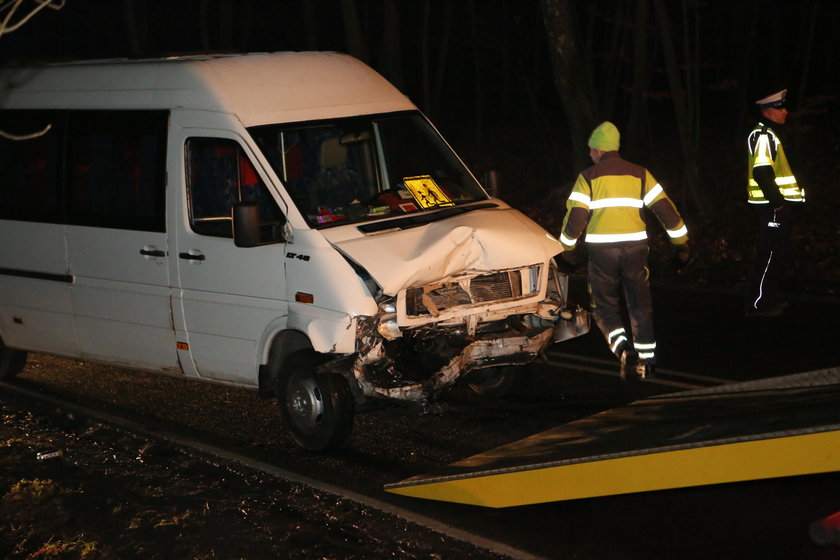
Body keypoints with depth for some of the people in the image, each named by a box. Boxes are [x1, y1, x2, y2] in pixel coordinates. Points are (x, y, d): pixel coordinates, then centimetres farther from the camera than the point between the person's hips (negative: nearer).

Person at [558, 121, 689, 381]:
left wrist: (565, 248, 8)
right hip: (635, 247, 2)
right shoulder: (639, 174, 8)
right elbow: (665, 209, 6)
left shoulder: (588, 178, 0)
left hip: (602, 249, -2)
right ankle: (645, 361, 16)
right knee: (640, 305, 13)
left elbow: (576, 217, -5)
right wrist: (681, 243, 12)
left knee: (605, 306, 9)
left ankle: (623, 348, -15)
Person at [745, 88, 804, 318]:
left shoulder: (774, 134, 18)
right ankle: (756, 305, -5)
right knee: (769, 254, -8)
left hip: (778, 203, 10)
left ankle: (767, 299, 23)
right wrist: (777, 201, -23)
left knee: (776, 254, 15)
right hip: (772, 205, -10)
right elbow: (762, 172, -24)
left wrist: (781, 200, 18)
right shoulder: (763, 136, -15)